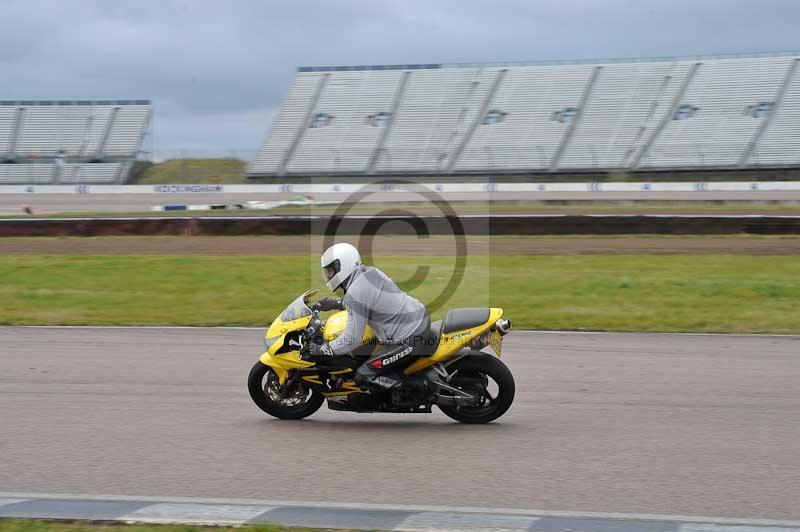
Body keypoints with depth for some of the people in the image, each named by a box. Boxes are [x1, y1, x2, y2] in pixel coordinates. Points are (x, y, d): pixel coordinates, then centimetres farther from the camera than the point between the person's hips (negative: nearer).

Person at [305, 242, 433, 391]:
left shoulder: (355, 293, -18)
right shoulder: (370, 271, 7)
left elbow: (352, 339, -17)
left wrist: (323, 350, -4)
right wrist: (336, 303, 23)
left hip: (410, 339, -9)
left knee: (364, 376, -4)